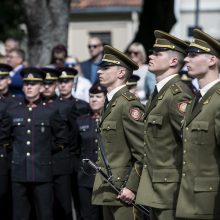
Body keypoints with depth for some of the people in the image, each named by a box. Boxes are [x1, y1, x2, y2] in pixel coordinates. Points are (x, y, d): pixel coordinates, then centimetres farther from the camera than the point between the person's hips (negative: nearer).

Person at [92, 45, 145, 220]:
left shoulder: (129, 104, -12)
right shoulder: (111, 104, 17)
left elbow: (144, 153, -16)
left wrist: (131, 187, -20)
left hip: (124, 193, -9)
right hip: (108, 192, 9)